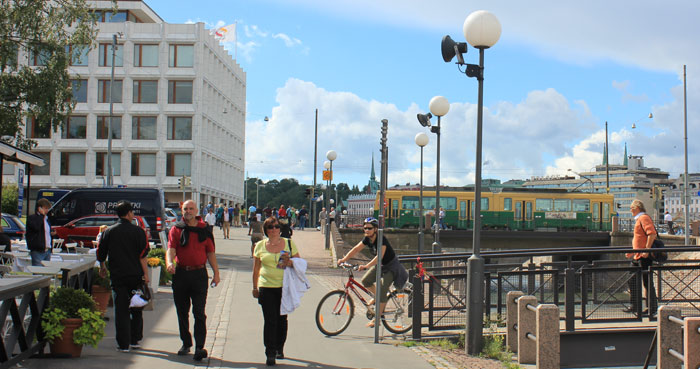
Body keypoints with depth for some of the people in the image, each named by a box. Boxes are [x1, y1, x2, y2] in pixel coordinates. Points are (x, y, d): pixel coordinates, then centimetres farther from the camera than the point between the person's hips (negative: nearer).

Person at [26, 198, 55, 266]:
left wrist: (51, 233, 8)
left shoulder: (46, 219, 19)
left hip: (47, 250, 7)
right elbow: (36, 227, -25)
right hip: (38, 251, -7)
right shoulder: (31, 218, -4)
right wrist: (41, 215, -15)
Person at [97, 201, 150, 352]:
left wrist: (102, 267, 27)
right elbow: (143, 255, -8)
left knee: (121, 310, 4)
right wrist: (145, 274, -3)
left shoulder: (109, 231, 3)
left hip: (117, 276, 1)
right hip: (136, 276, -1)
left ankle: (123, 344, 2)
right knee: (137, 310, 14)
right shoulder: (138, 231, -3)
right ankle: (134, 340, 19)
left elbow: (101, 254, 9)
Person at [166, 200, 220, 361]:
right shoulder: (176, 229, 6)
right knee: (182, 312, 11)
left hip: (199, 274, -2)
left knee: (199, 313, -8)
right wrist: (169, 262, -27)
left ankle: (199, 348, -11)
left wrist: (216, 273, 3)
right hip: (180, 274, 2)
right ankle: (186, 344, 25)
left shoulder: (204, 230, 7)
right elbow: (171, 249, -7)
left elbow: (211, 253, 9)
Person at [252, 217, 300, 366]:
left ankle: (279, 348, 27)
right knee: (270, 321, -6)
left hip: (284, 287, 1)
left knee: (282, 319, 8)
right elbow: (256, 268, 12)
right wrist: (255, 287, 11)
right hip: (266, 287, -1)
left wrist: (290, 262, -13)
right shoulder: (260, 246, 6)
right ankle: (270, 354, -3)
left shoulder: (289, 243, 5)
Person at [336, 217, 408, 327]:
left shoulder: (382, 240, -30)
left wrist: (367, 266, -53)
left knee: (382, 290, -15)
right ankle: (377, 296, 20)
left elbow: (379, 256, -42)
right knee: (365, 281, -6)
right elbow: (356, 249, -5)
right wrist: (344, 259, -17)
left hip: (391, 266, -8)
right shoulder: (367, 239, -7)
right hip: (380, 265, 8)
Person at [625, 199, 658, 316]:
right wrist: (632, 252, 26)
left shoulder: (644, 218, -10)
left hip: (644, 256, -11)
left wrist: (646, 250, -27)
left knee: (647, 282, -6)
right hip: (638, 256, 11)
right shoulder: (639, 219, 21)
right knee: (632, 281, 12)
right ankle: (634, 306, 18)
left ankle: (652, 309, -1)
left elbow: (652, 233, -23)